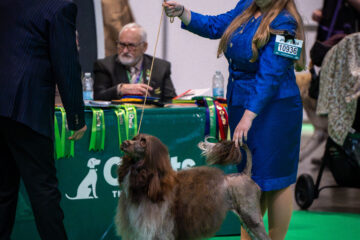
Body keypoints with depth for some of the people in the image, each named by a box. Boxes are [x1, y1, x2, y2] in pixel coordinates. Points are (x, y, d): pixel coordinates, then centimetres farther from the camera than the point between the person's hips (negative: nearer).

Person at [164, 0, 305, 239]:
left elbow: (270, 75, -22)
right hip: (240, 103, 8)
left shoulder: (283, 23, -17)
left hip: (273, 109, -8)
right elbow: (215, 26, 17)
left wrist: (248, 116, -27)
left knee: (274, 179, -2)